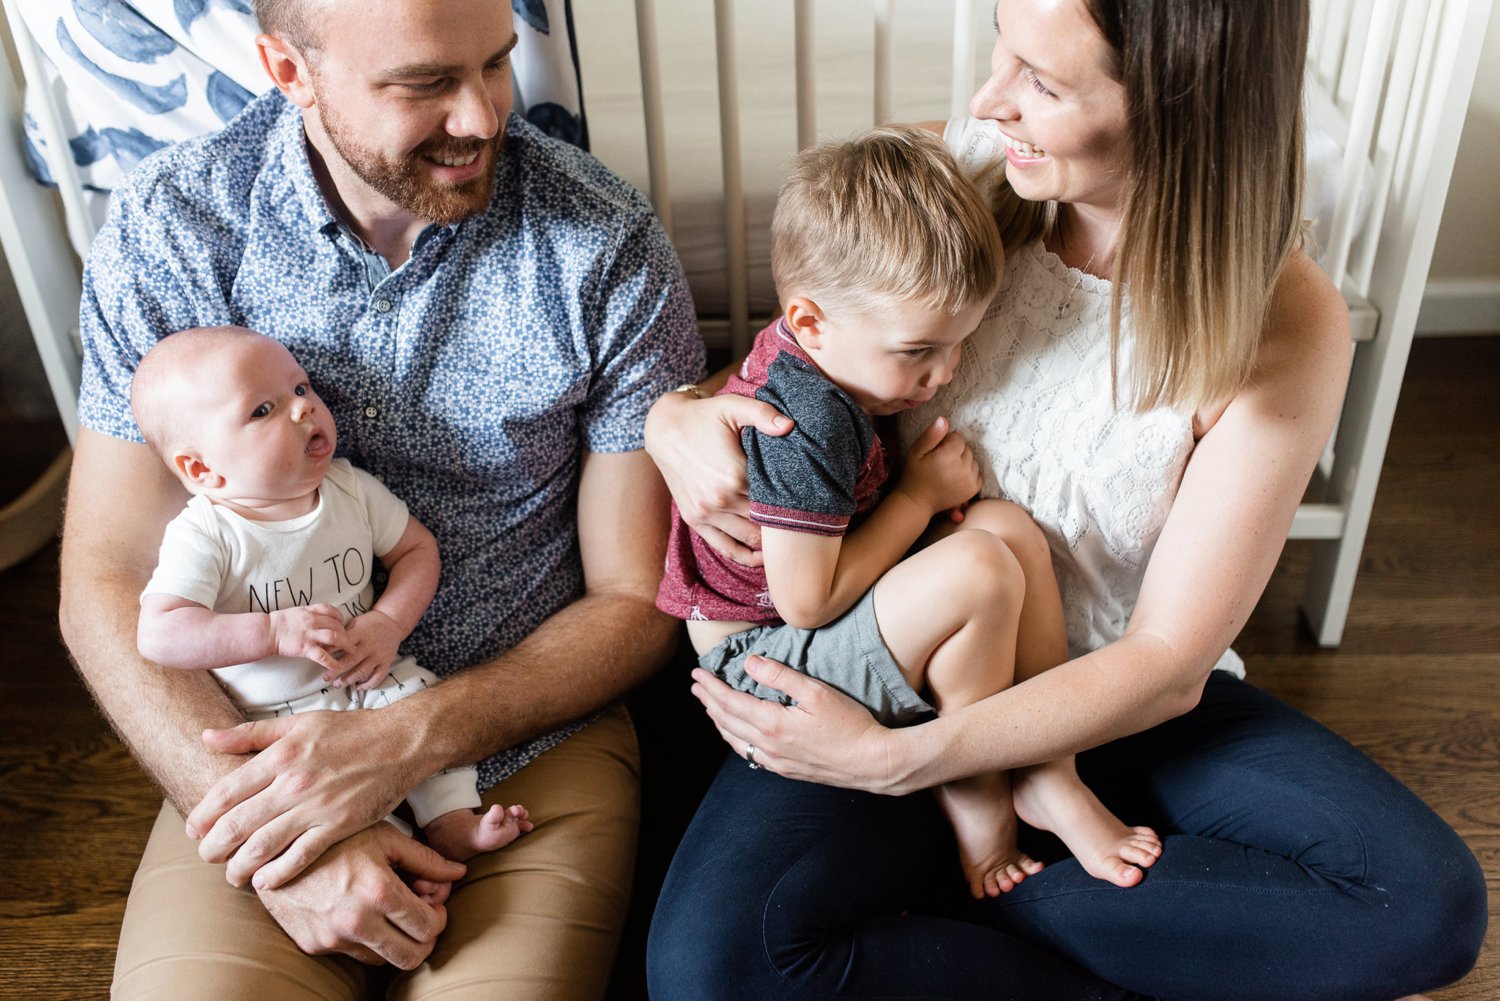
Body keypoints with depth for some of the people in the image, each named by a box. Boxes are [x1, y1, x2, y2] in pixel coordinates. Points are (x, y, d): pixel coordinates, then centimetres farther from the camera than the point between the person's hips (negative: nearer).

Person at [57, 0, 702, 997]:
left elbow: (637, 601, -5)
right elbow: (108, 586, -4)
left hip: (530, 730, -1)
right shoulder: (170, 224, -7)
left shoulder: (608, 246, -11)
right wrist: (264, 826, -16)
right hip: (259, 741, 1)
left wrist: (403, 744, -17)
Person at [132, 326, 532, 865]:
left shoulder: (352, 489, -4)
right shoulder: (203, 536, -17)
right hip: (272, 718, -3)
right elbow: (158, 635, -23)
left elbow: (417, 548, 5)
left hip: (369, 682, 4)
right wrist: (275, 631, -31)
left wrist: (388, 623, -13)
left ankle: (454, 824, -7)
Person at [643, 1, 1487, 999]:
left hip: (1119, 696, 1)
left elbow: (1169, 661, -16)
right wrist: (677, 413, -18)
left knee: (1427, 901, -24)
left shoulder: (1284, 324, -16)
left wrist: (896, 760, -23)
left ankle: (954, 894, -12)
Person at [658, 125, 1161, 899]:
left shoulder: (816, 357, 2)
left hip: (821, 629, 10)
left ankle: (1052, 780, -5)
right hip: (758, 662, -10)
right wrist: (920, 494, -15)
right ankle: (975, 801, -6)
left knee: (1008, 523, -5)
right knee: (977, 572, -29)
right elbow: (807, 602, -26)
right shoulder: (804, 425, -29)